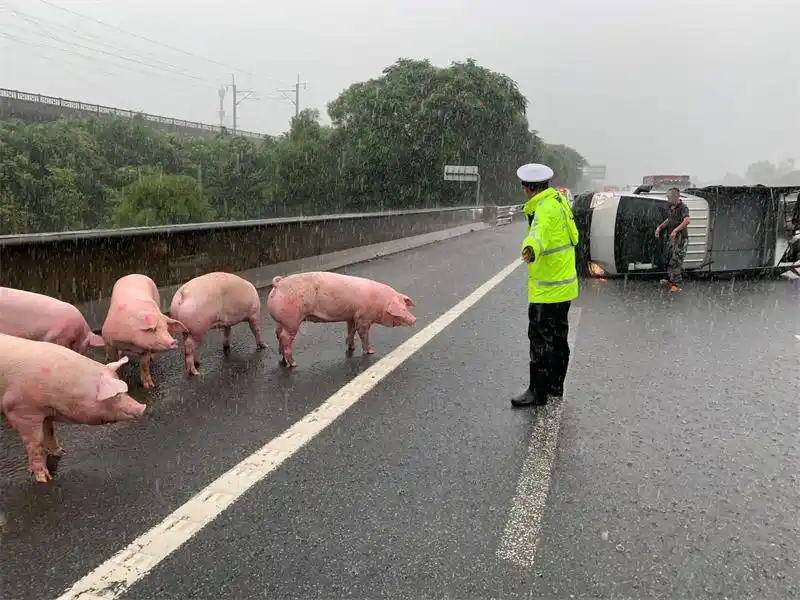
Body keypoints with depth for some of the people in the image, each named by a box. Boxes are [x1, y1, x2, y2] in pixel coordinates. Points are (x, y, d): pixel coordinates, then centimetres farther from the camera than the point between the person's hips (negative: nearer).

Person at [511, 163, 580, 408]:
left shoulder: (546, 208, -21)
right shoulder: (558, 200, 10)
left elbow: (541, 230, -44)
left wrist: (531, 248, -64)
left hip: (547, 289, -11)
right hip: (564, 284, 11)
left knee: (540, 338, -6)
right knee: (558, 337, 18)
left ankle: (538, 392, 0)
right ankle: (555, 385, 30)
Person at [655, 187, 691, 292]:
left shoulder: (683, 208, -18)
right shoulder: (672, 207, 10)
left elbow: (687, 220, -38)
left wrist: (675, 230, -44)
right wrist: (659, 227, 20)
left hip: (681, 239, -9)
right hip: (673, 239, 9)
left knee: (676, 261, -9)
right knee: (669, 259, 18)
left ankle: (676, 285, -5)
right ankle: (670, 280, 34)